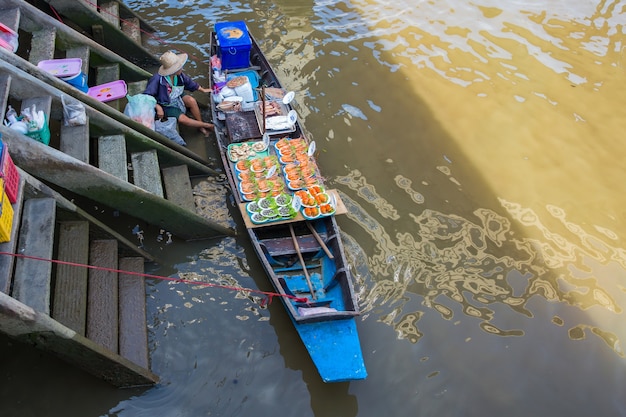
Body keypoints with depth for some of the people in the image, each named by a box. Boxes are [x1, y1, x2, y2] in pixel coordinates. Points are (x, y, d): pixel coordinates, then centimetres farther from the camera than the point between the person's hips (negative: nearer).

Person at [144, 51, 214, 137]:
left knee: (191, 101, -25)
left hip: (177, 97, 5)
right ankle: (206, 125, -5)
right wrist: (158, 107, -37)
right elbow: (147, 96, -29)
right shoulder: (157, 79, -31)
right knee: (183, 119, -25)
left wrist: (203, 89, 18)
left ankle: (201, 126, -8)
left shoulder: (179, 74, -12)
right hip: (167, 105, -5)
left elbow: (189, 82, 9)